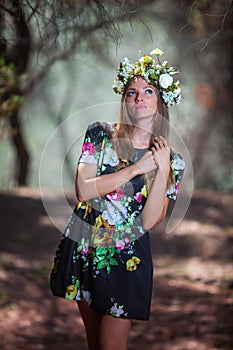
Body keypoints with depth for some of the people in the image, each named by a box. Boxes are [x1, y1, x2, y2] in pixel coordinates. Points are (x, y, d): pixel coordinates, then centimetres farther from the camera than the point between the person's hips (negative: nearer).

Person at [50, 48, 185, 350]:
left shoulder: (172, 161, -3)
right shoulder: (100, 135, -4)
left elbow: (149, 222, -10)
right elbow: (83, 190, -15)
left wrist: (163, 170, -19)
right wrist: (137, 168, -17)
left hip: (128, 257, -1)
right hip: (83, 247, 2)